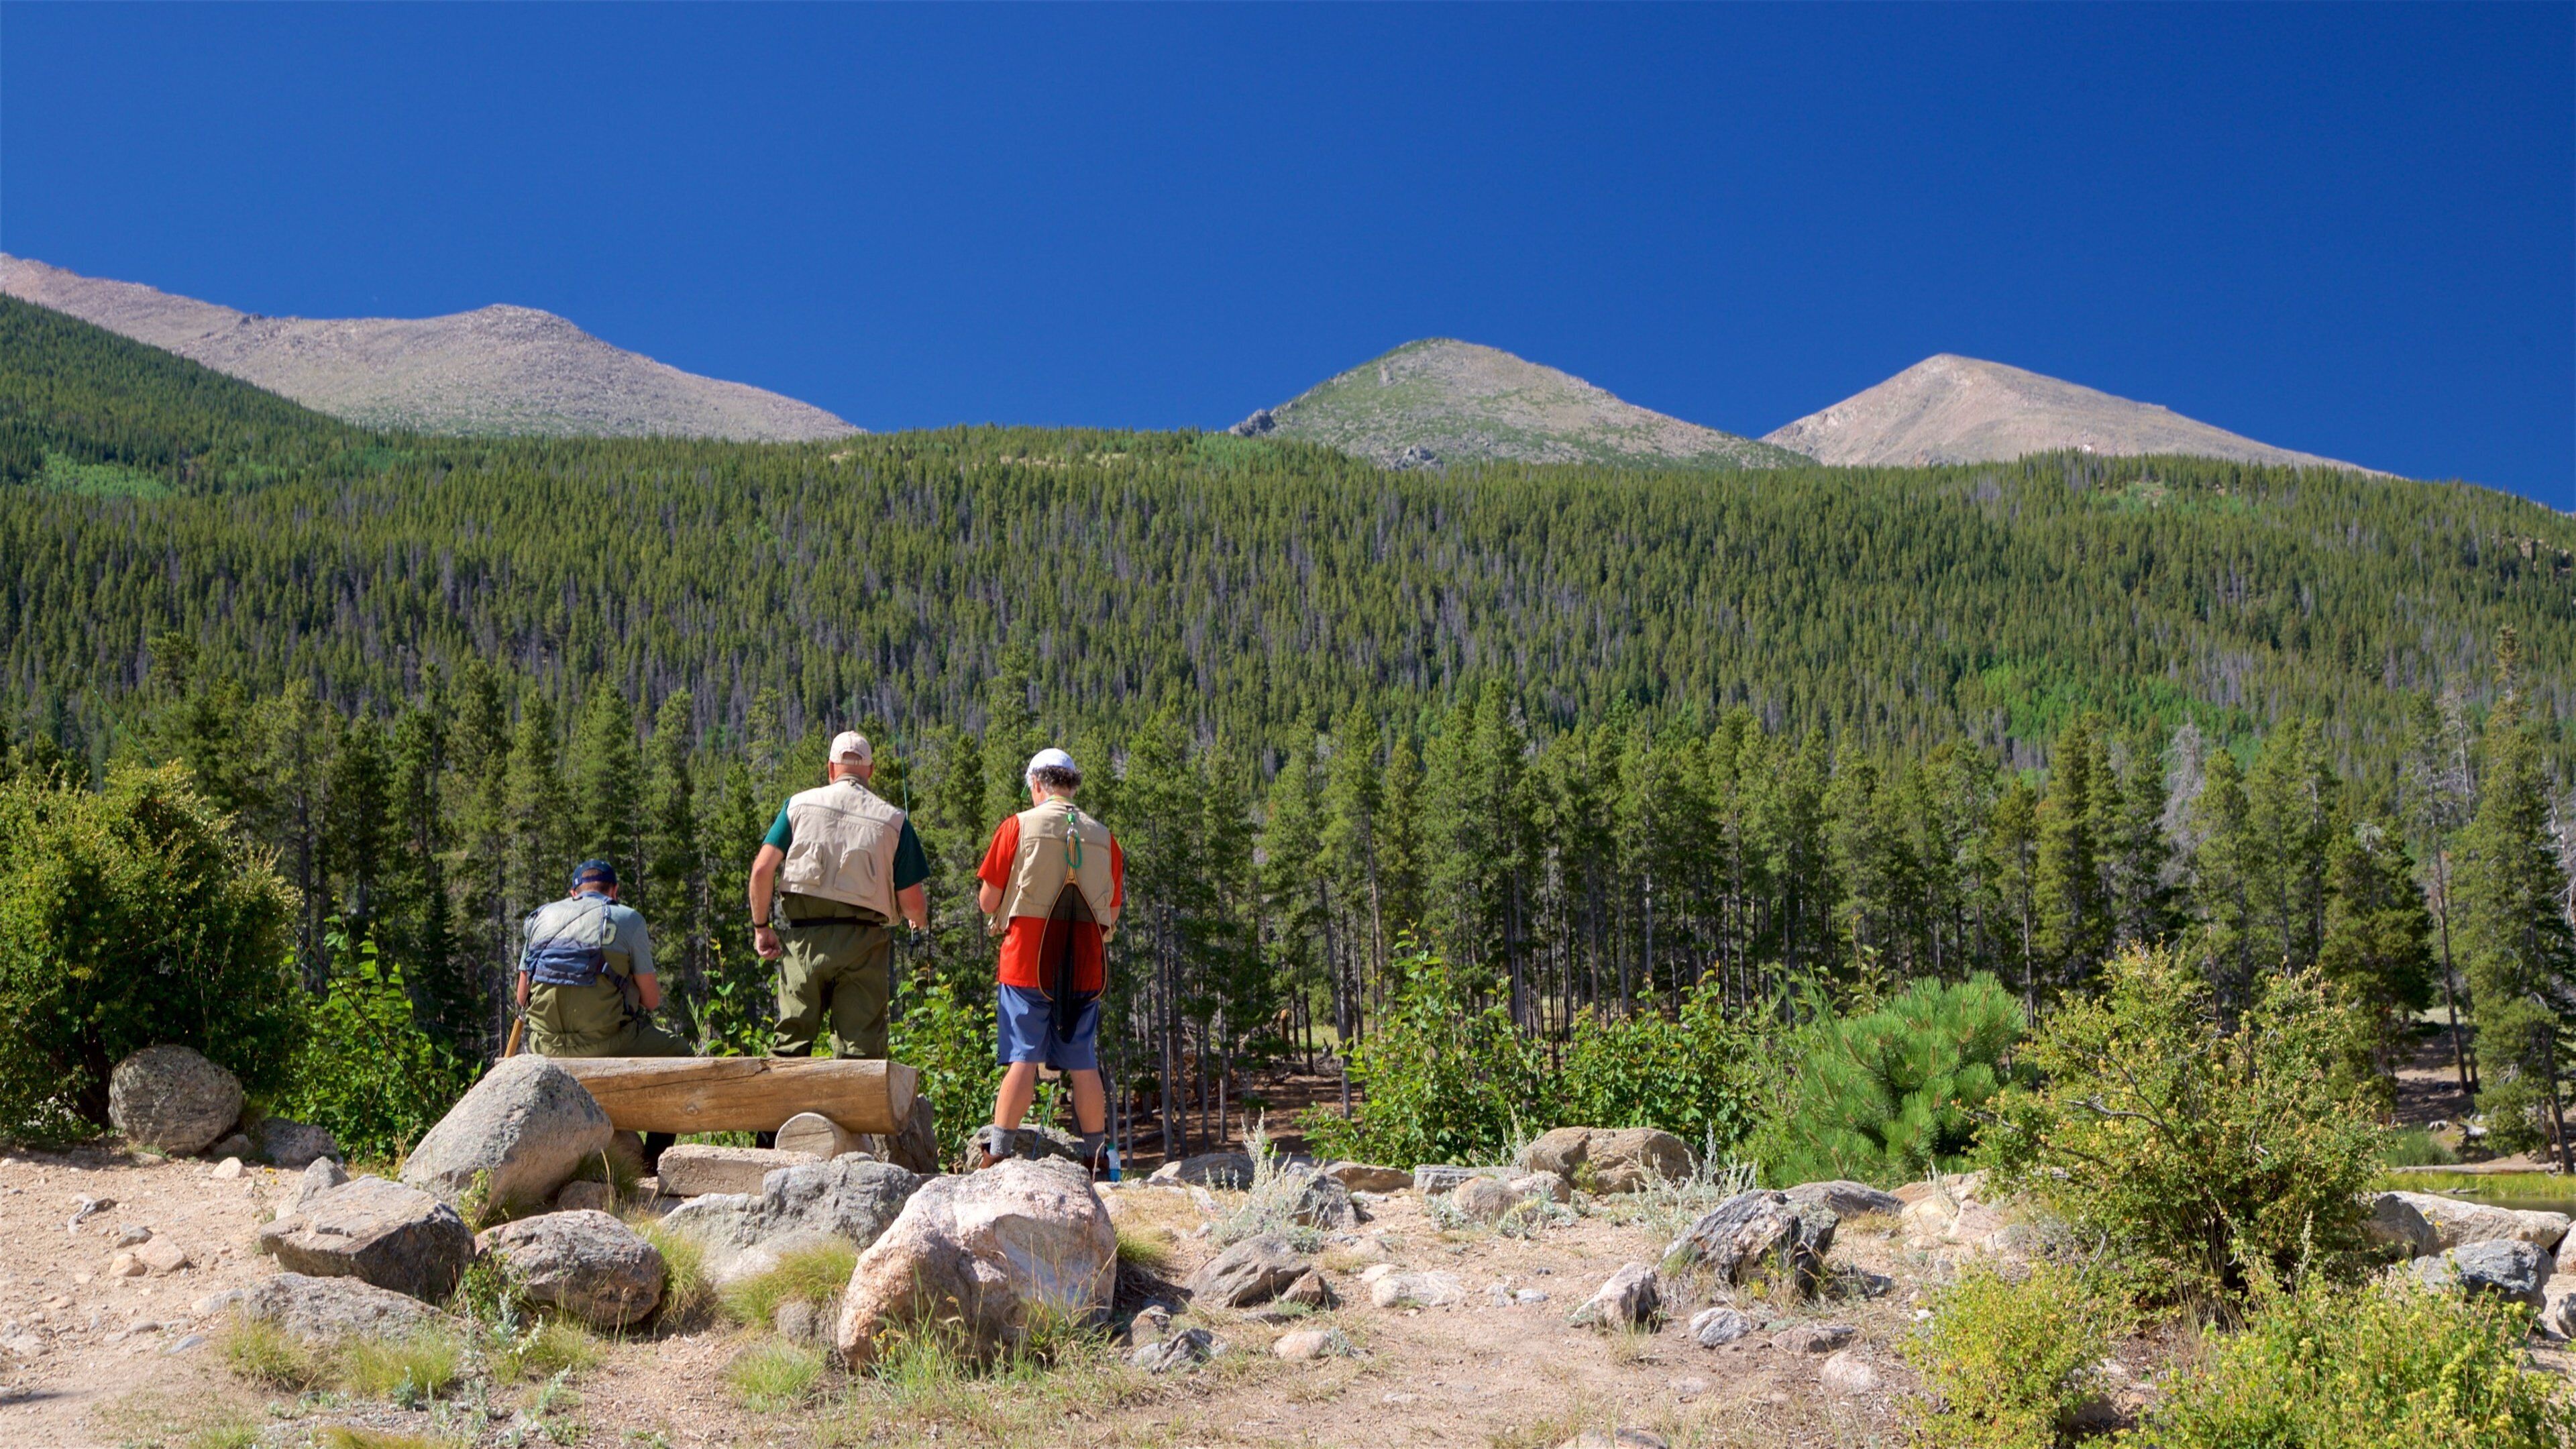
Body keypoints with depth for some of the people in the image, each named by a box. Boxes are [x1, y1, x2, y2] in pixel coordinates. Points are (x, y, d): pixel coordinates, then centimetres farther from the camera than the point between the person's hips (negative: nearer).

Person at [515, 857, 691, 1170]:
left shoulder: (541, 916, 14)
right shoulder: (628, 919, 3)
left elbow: (522, 997, 15)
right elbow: (651, 1000, 2)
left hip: (547, 1046, 4)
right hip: (606, 1043, -4)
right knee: (680, 1056, 20)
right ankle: (654, 1157, 12)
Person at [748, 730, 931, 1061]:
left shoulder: (799, 805, 6)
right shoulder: (893, 820, 2)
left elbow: (762, 869, -2)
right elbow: (912, 902, 0)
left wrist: (761, 926, 9)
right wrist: (920, 918, 23)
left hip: (802, 937, 1)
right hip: (862, 941, -1)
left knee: (791, 1040, 11)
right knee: (859, 1046, 3)